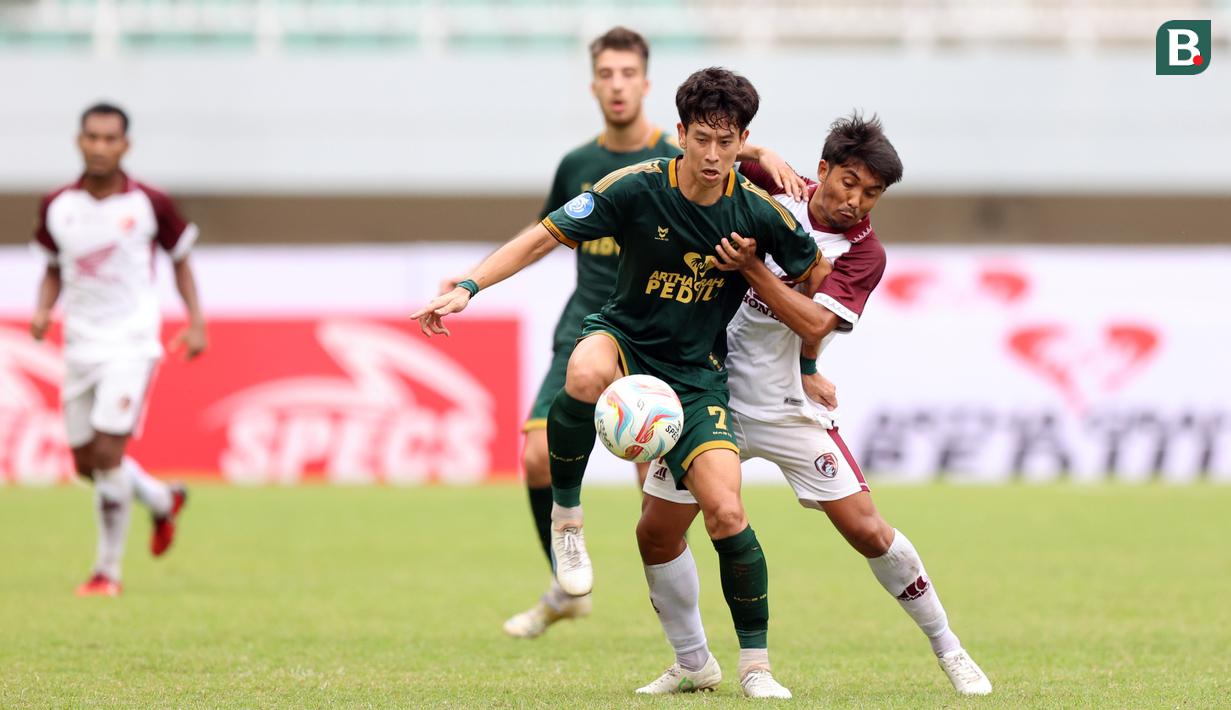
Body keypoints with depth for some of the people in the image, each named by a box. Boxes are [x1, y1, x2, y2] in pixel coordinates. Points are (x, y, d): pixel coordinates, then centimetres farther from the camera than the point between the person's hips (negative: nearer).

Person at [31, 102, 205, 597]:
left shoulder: (150, 204, -8)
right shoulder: (57, 207, 1)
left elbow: (180, 259, 6)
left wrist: (196, 324, -1)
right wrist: (43, 310, -4)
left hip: (131, 345, -5)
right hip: (80, 346, 5)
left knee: (107, 453, -15)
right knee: (86, 462, 9)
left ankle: (107, 570, -4)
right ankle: (163, 502, 38)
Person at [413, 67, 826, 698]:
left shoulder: (758, 213, -9)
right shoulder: (637, 188, -14)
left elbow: (817, 276, 9)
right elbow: (544, 236, -10)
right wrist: (468, 286, -20)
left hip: (695, 374, 1)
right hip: (623, 341, -1)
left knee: (725, 511, -16)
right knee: (585, 377, -41)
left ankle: (756, 665, 2)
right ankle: (565, 516, -16)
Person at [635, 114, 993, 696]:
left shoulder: (863, 252, -10)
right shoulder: (774, 188, -2)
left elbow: (814, 323, -24)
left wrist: (748, 262, -29)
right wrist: (759, 152, -10)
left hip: (787, 408, -3)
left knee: (866, 529, -10)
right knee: (656, 534, 2)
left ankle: (948, 650, 8)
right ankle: (692, 664, 21)